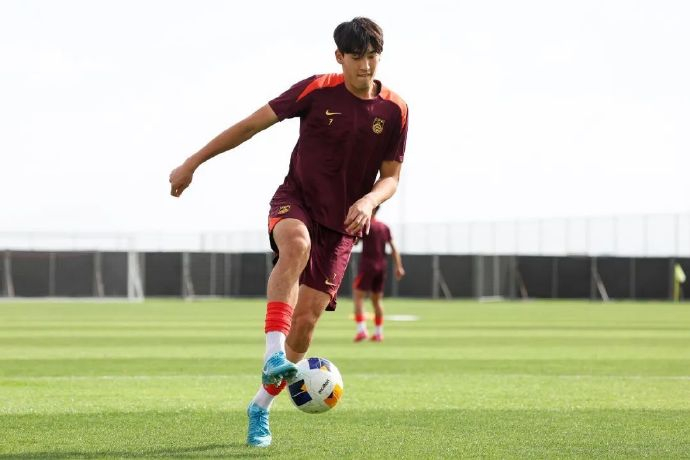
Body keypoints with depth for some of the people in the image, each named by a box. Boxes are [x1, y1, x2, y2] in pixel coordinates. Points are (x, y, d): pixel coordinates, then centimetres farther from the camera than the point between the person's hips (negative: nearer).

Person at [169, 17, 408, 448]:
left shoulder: (395, 110, -3)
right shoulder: (317, 91, -9)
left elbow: (391, 178, 3)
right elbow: (252, 124, -3)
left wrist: (368, 202, -20)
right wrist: (194, 162, -3)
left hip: (342, 223, 2)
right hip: (296, 201, -2)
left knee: (306, 319, -5)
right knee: (296, 246, -39)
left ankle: (261, 407, 14)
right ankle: (273, 355, -48)